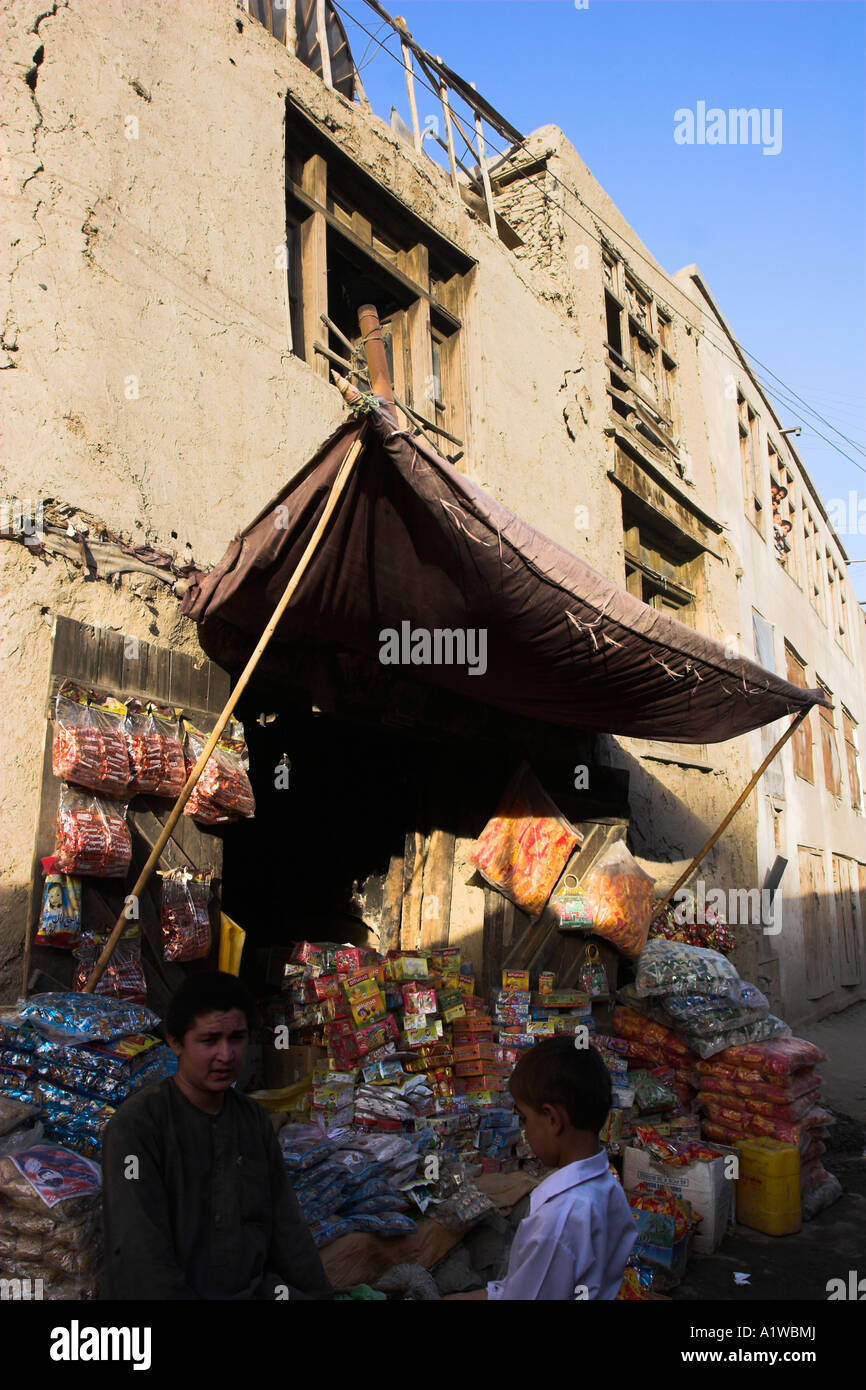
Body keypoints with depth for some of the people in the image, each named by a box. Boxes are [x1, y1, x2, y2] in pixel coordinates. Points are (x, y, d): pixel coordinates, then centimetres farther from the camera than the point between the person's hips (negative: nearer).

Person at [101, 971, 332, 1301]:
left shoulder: (255, 1119, 8)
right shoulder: (135, 1125, -12)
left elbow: (286, 1227, 11)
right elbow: (140, 1255, -16)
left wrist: (319, 1293, 1)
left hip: (253, 1288, 5)